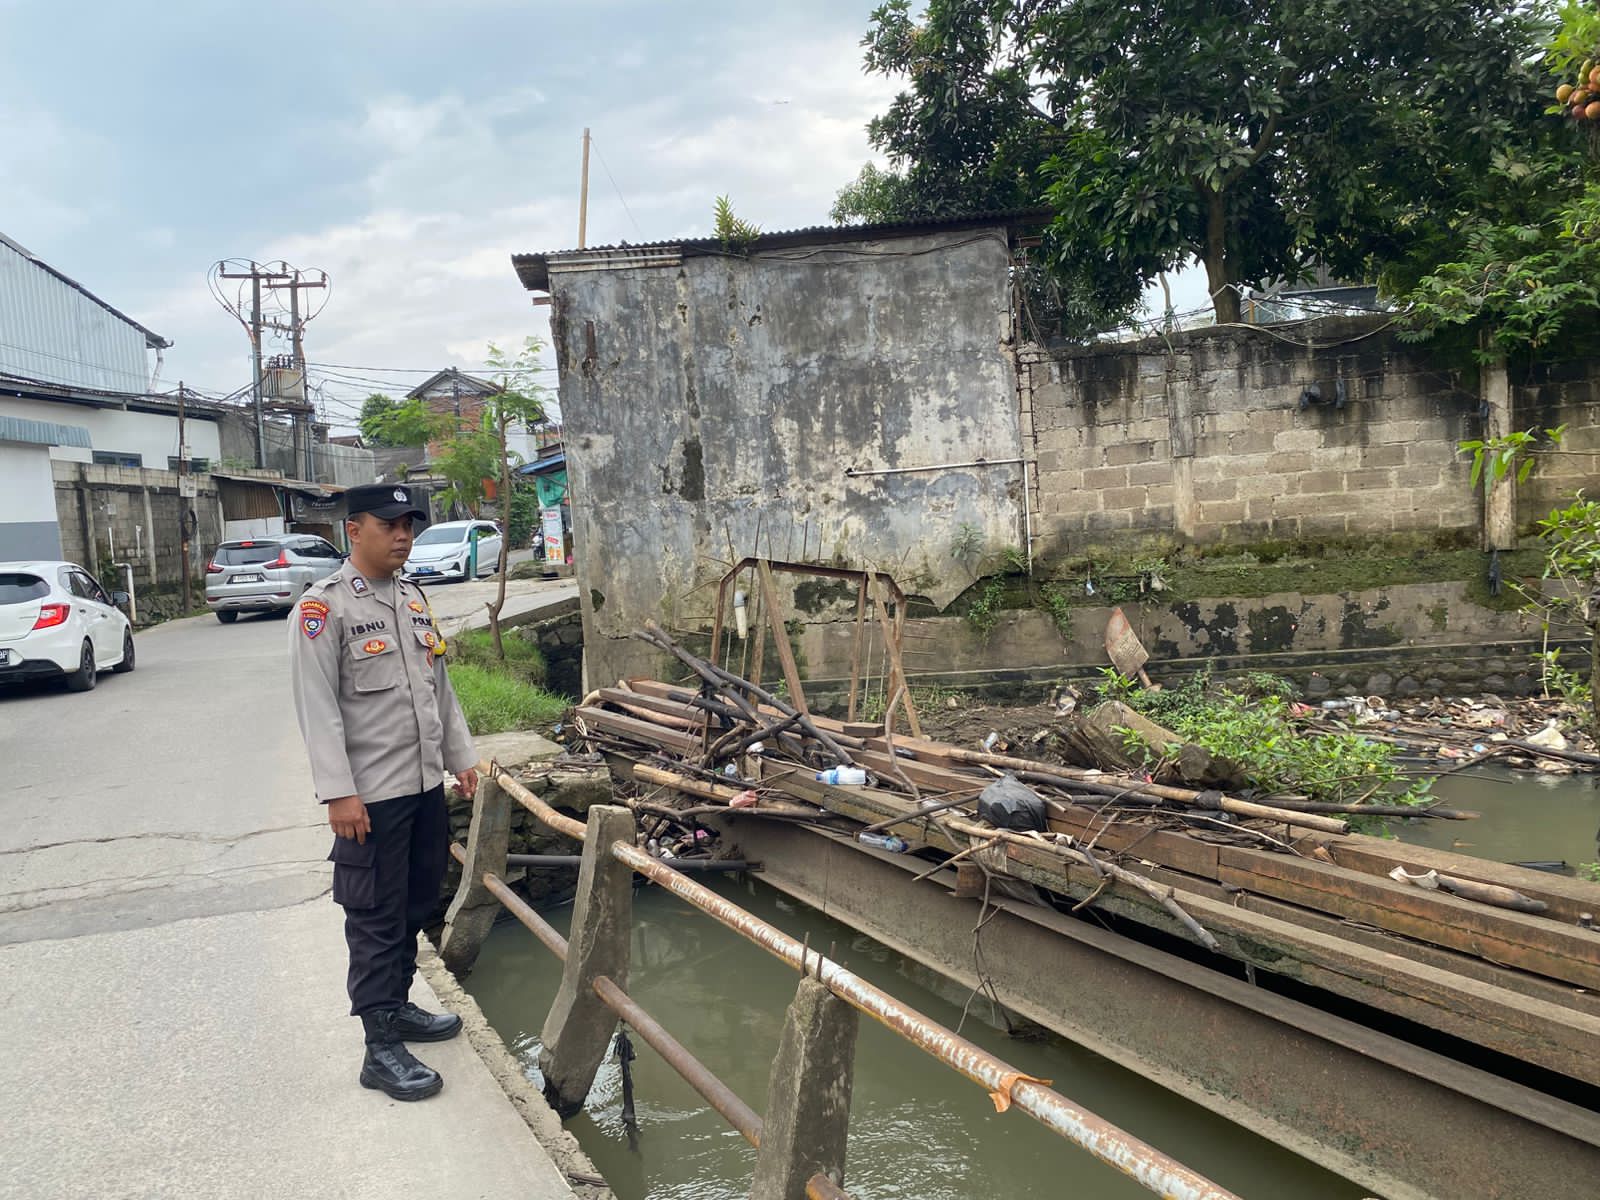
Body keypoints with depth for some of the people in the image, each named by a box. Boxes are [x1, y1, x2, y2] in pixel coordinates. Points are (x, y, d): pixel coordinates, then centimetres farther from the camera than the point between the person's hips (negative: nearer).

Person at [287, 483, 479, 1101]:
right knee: (376, 921, 0)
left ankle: (398, 1005, 34)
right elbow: (318, 708, -16)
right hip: (371, 795, -7)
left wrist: (461, 756, 17)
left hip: (426, 785, 8)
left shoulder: (413, 599, 11)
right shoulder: (324, 606, -12)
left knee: (414, 909, 17)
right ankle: (382, 1049, 8)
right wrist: (339, 793, -20)